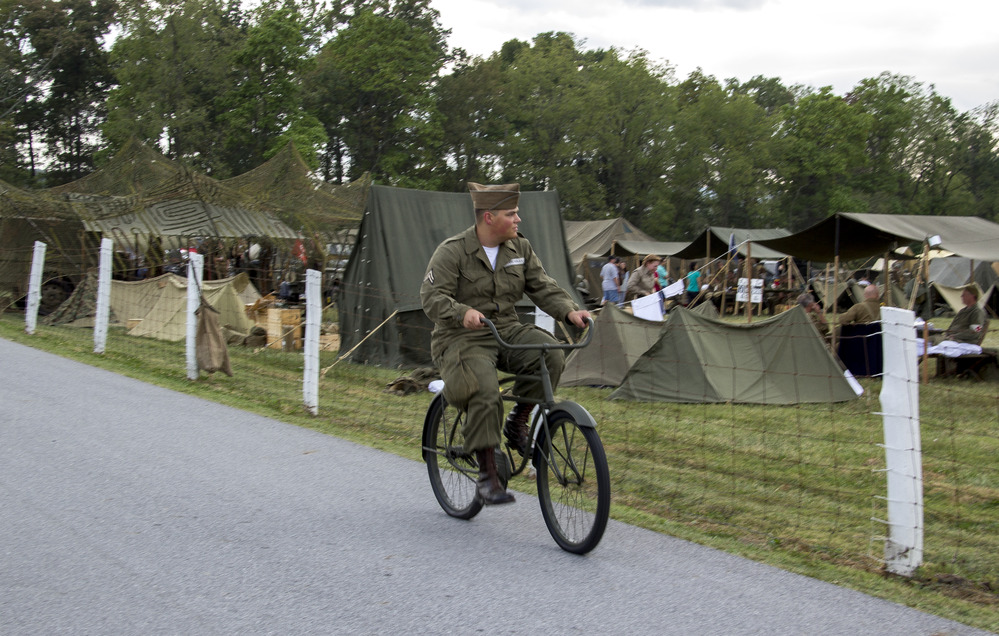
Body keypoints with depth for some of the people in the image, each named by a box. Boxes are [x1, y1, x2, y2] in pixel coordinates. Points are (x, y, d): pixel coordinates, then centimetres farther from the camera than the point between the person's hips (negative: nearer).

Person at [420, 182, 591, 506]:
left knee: (550, 354, -23)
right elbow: (432, 296, -17)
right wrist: (463, 313, -37)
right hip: (463, 338, -5)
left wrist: (569, 310, -14)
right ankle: (487, 476, -16)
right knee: (485, 394, -28)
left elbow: (541, 287, 5)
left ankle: (517, 422, -3)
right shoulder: (452, 251, -10)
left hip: (507, 330, 5)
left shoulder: (520, 248, 7)